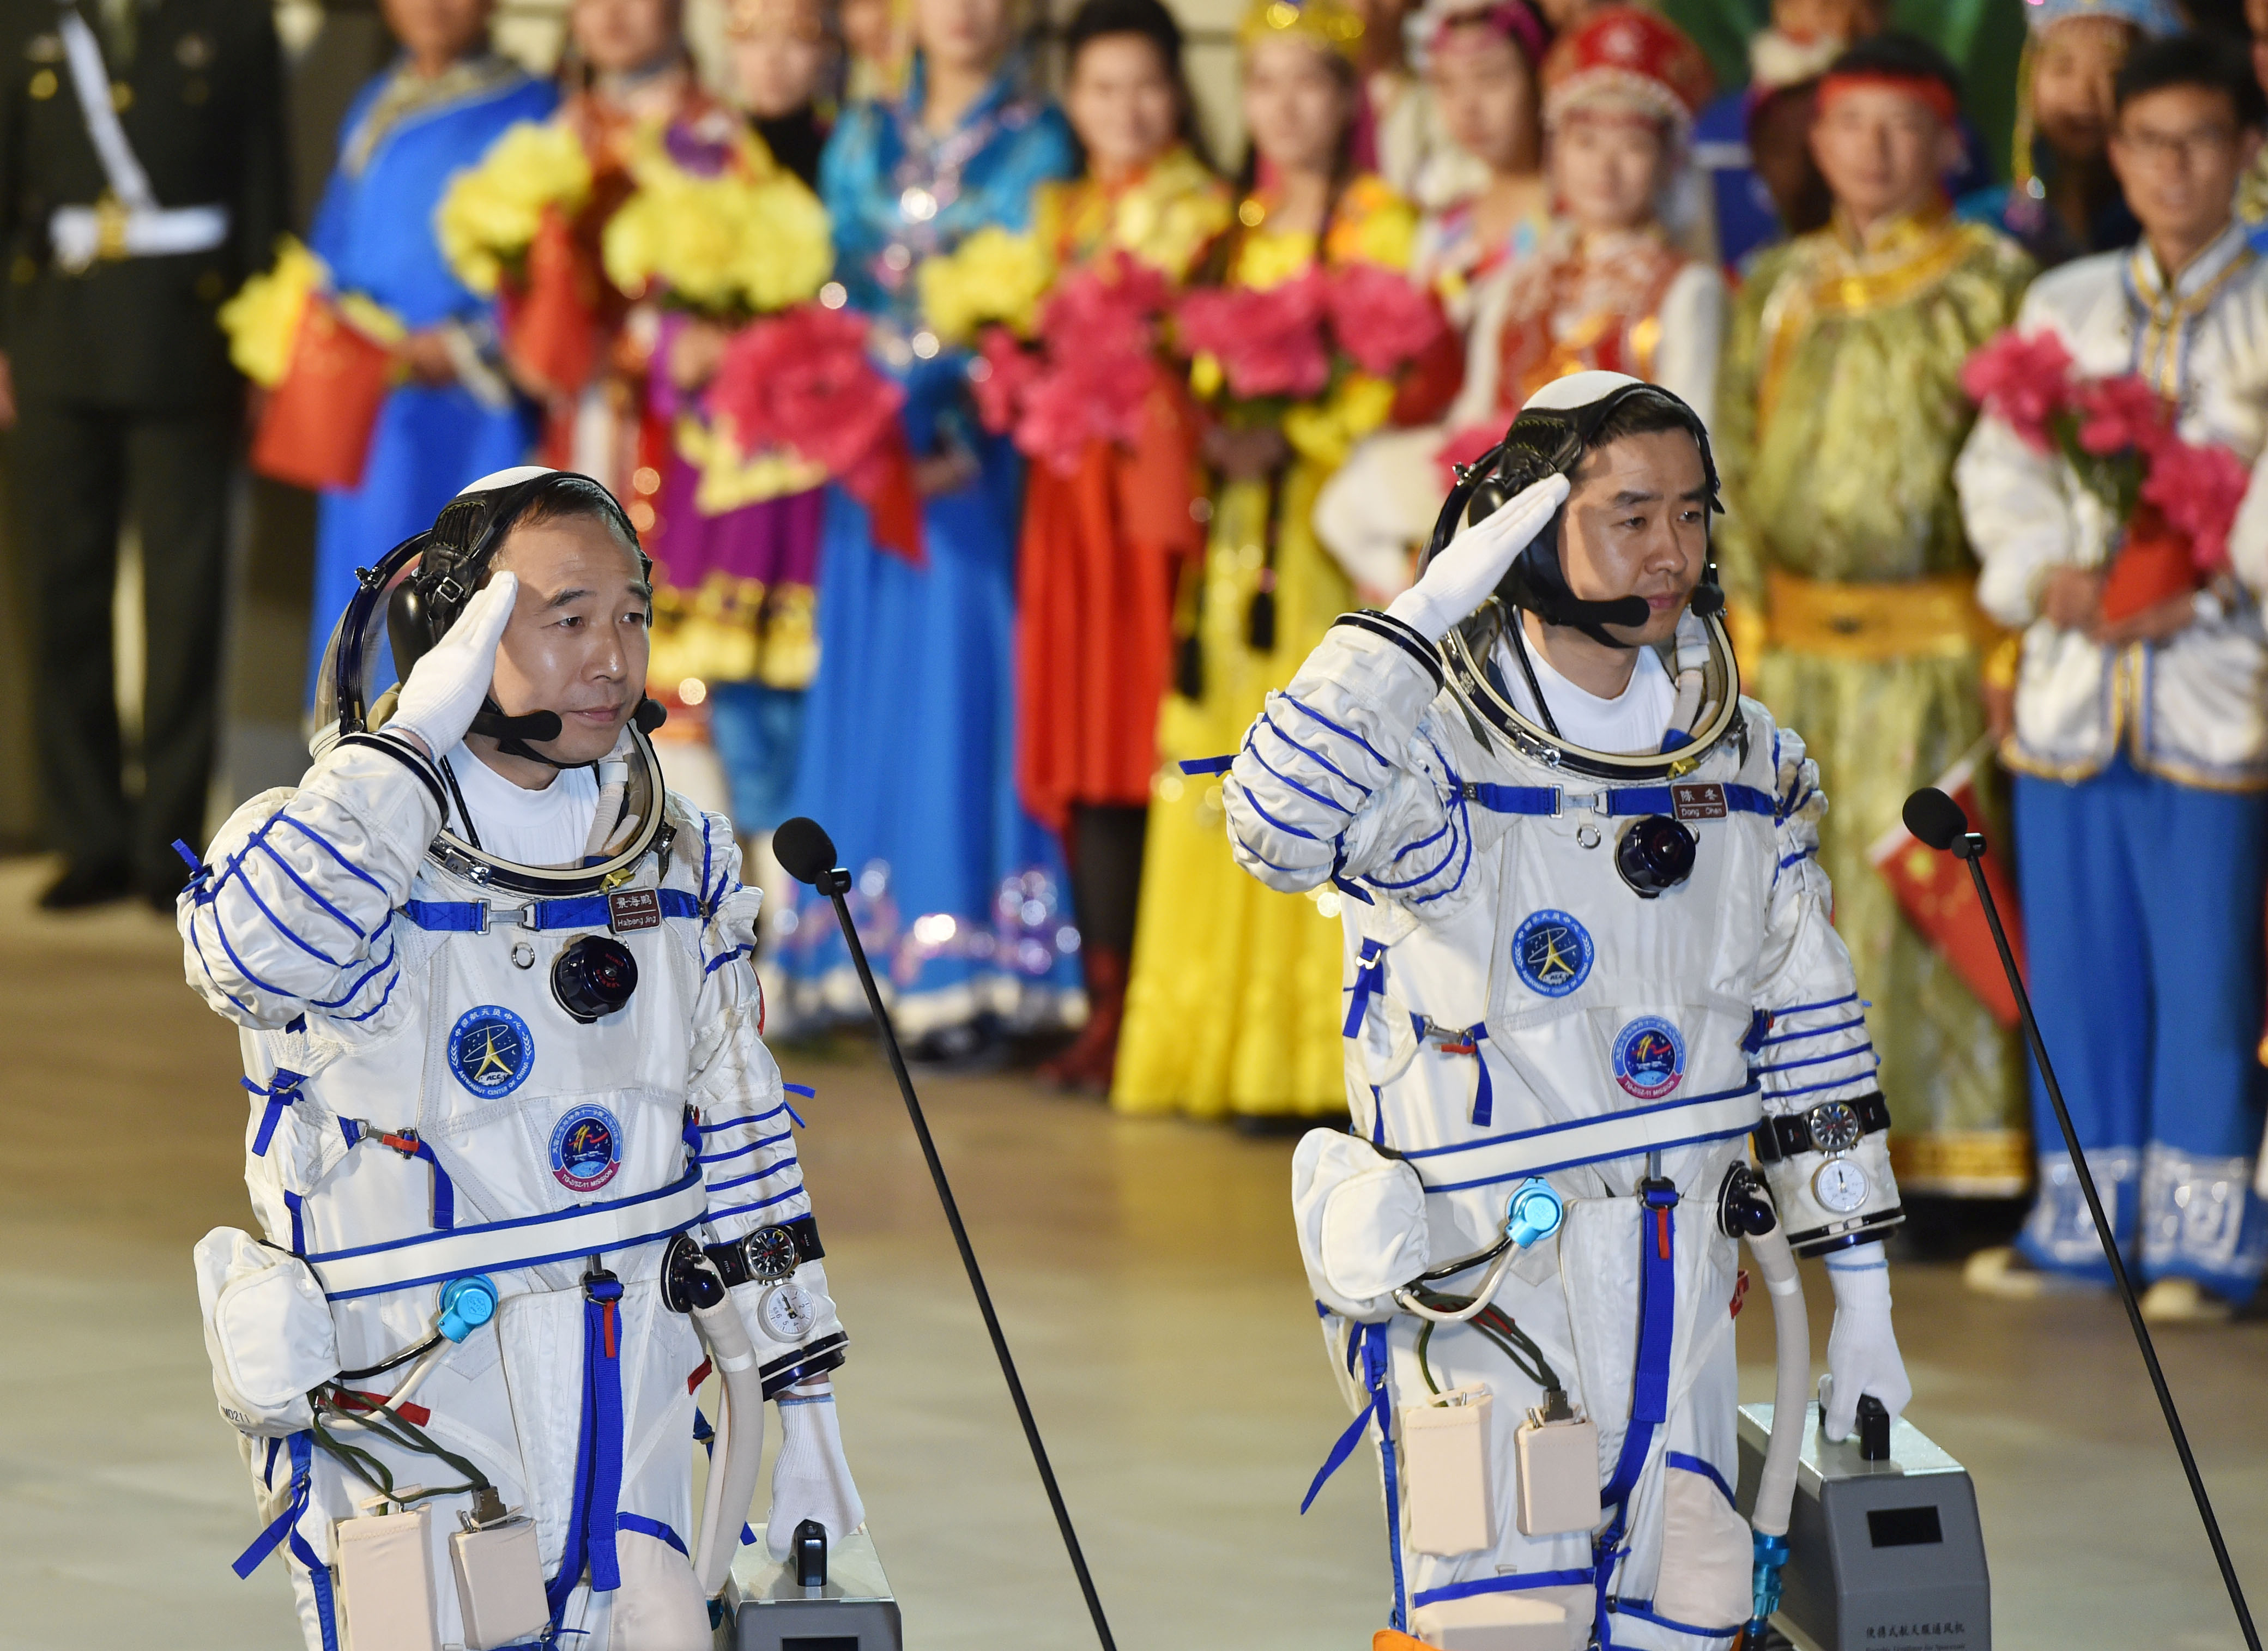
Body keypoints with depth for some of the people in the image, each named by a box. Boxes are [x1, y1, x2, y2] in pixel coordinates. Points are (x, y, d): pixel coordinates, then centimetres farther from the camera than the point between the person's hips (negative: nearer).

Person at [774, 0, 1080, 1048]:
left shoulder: (1036, 144, 1)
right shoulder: (865, 140, 14)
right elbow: (839, 284, 11)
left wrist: (959, 439, -17)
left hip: (974, 455, -4)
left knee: (962, 676, -6)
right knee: (869, 678, 4)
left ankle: (967, 963, -6)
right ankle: (872, 950, 7)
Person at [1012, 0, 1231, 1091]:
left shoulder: (1205, 209, 3)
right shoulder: (1057, 213, 18)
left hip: (1168, 474, -5)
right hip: (1074, 493, 5)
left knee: (1158, 744, -8)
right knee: (1084, 752, 2)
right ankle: (1106, 999, 6)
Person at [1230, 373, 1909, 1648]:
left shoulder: (1745, 756, 8)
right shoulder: (1440, 753, -12)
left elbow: (1811, 1027, 14)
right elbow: (1279, 827, -34)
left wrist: (1862, 1299, 13)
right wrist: (1429, 609, -30)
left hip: (1678, 1292, 6)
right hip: (1481, 1285, -6)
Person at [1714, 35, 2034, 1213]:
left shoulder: (1990, 285, 1)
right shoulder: (1778, 287, 15)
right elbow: (1734, 454, 16)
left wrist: (2010, 629, -9)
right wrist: (1744, 607, 7)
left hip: (1927, 643, -4)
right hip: (1791, 645, 4)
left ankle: (1947, 1165, -1)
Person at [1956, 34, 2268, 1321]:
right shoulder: (2063, 306, 15)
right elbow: (2000, 469, 9)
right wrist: (2049, 577, -8)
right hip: (2072, 679, 4)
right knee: (2080, 960, 7)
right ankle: (2084, 1214, 17)